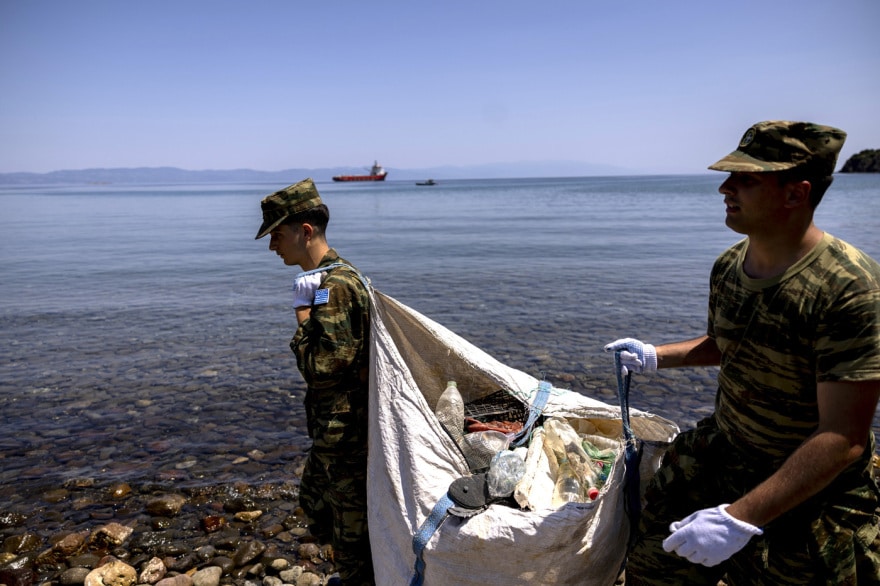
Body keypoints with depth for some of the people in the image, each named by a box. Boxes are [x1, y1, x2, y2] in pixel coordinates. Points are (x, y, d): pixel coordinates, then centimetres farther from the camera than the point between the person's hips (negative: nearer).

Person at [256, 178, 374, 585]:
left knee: (351, 520, 7)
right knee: (315, 501, 27)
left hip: (344, 428, -11)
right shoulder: (338, 275, 9)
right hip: (334, 425, 11)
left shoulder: (332, 287, -23)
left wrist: (302, 311, -20)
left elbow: (320, 367, -27)